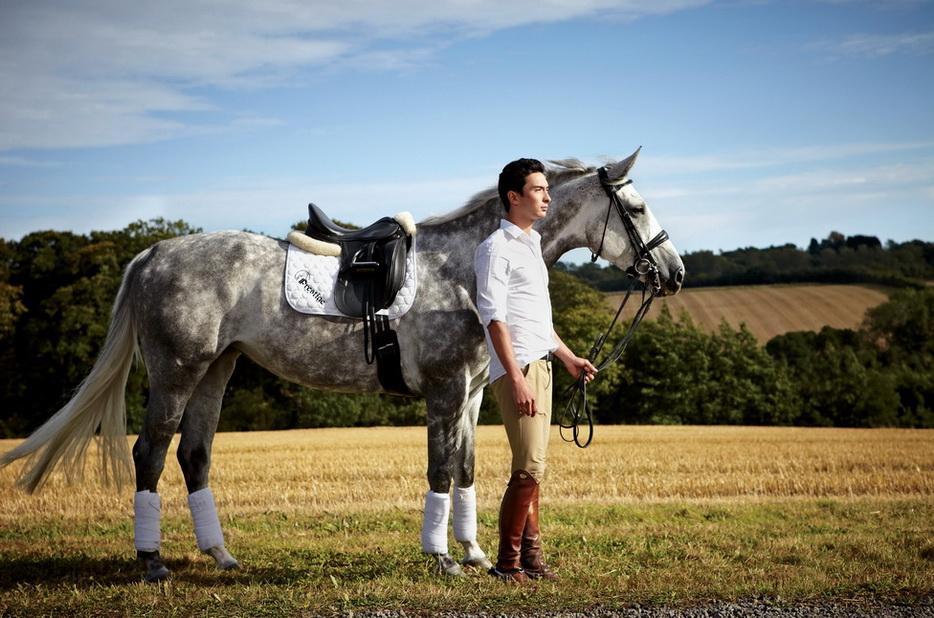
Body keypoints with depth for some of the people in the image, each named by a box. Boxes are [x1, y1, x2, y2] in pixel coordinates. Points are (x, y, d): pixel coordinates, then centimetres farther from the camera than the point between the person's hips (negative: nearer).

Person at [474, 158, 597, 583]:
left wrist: (567, 357, 23)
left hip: (541, 366, 9)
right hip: (517, 370, -9)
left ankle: (530, 555, 16)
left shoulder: (532, 245, 20)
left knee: (532, 468, 11)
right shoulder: (497, 249, -9)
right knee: (529, 468, -12)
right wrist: (518, 379, -22)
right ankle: (507, 563, -5)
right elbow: (494, 319, -17)